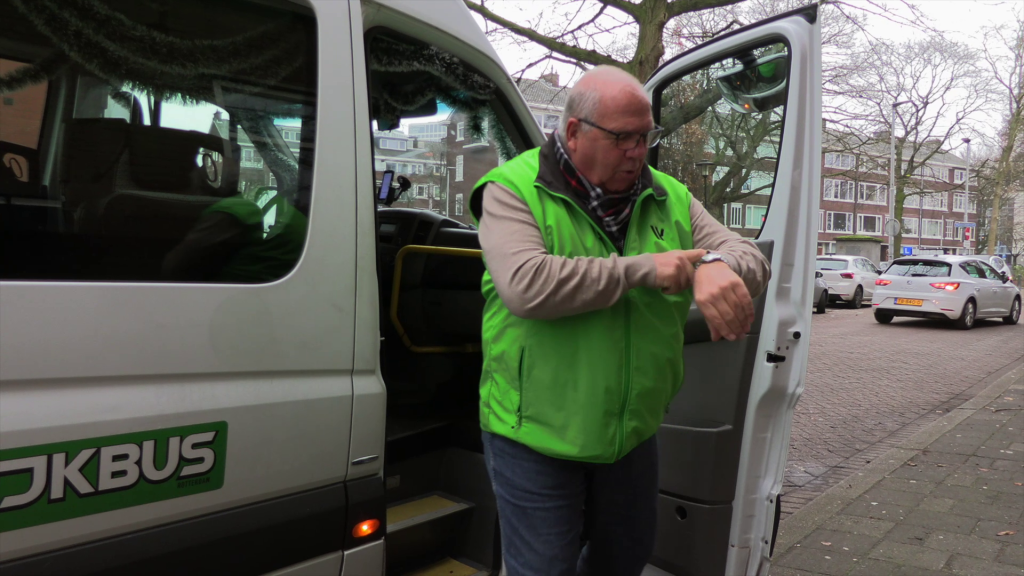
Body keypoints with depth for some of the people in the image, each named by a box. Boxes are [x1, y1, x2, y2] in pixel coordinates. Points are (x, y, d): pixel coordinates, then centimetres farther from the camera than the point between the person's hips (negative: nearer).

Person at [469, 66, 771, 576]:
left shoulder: (670, 199, 3)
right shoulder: (514, 190, -13)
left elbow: (752, 259, -2)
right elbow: (525, 286, -30)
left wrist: (719, 265, -28)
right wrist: (643, 269, -24)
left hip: (635, 432, 6)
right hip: (536, 438, -5)